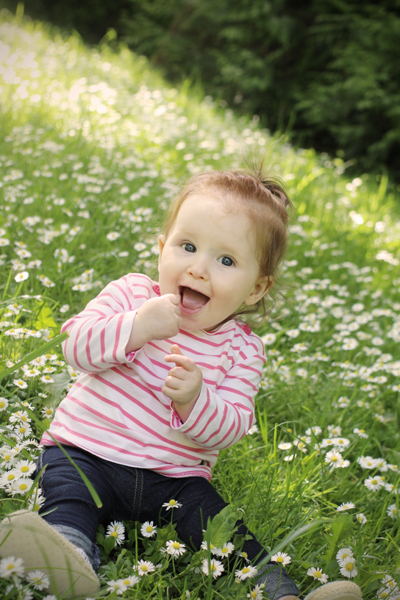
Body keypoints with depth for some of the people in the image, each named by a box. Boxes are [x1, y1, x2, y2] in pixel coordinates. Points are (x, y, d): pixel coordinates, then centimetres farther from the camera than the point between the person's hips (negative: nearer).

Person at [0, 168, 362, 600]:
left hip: (174, 479, 1)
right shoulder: (131, 293, -1)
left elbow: (230, 428, -10)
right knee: (67, 500, -30)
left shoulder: (242, 349, -2)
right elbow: (76, 346, -11)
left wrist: (195, 400, -32)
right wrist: (135, 328, -28)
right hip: (86, 453, -1)